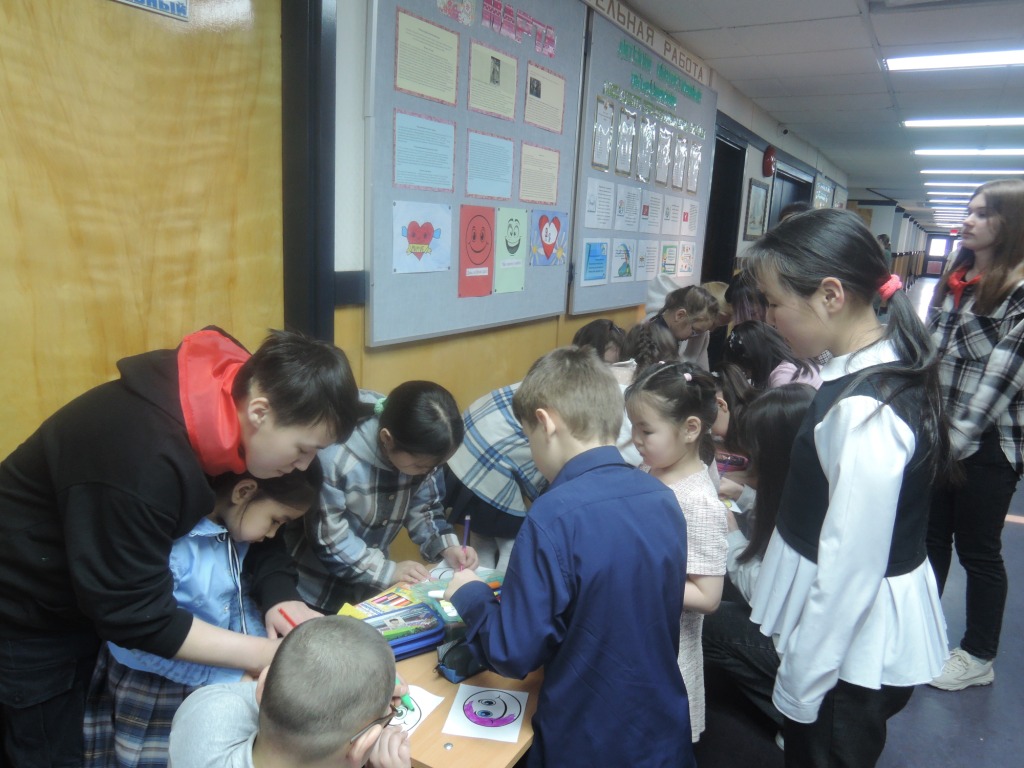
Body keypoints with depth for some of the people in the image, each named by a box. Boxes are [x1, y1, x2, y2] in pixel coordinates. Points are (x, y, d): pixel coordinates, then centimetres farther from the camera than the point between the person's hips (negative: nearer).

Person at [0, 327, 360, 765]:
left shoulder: (224, 405, -17)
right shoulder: (142, 457, -40)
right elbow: (135, 615, -31)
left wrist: (278, 593, -18)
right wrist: (266, 655, -29)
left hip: (97, 596, 7)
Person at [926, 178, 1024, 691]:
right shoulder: (954, 281, 10)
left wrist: (960, 438, -20)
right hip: (938, 433, 7)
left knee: (978, 549, 7)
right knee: (931, 536, 18)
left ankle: (978, 657, 25)